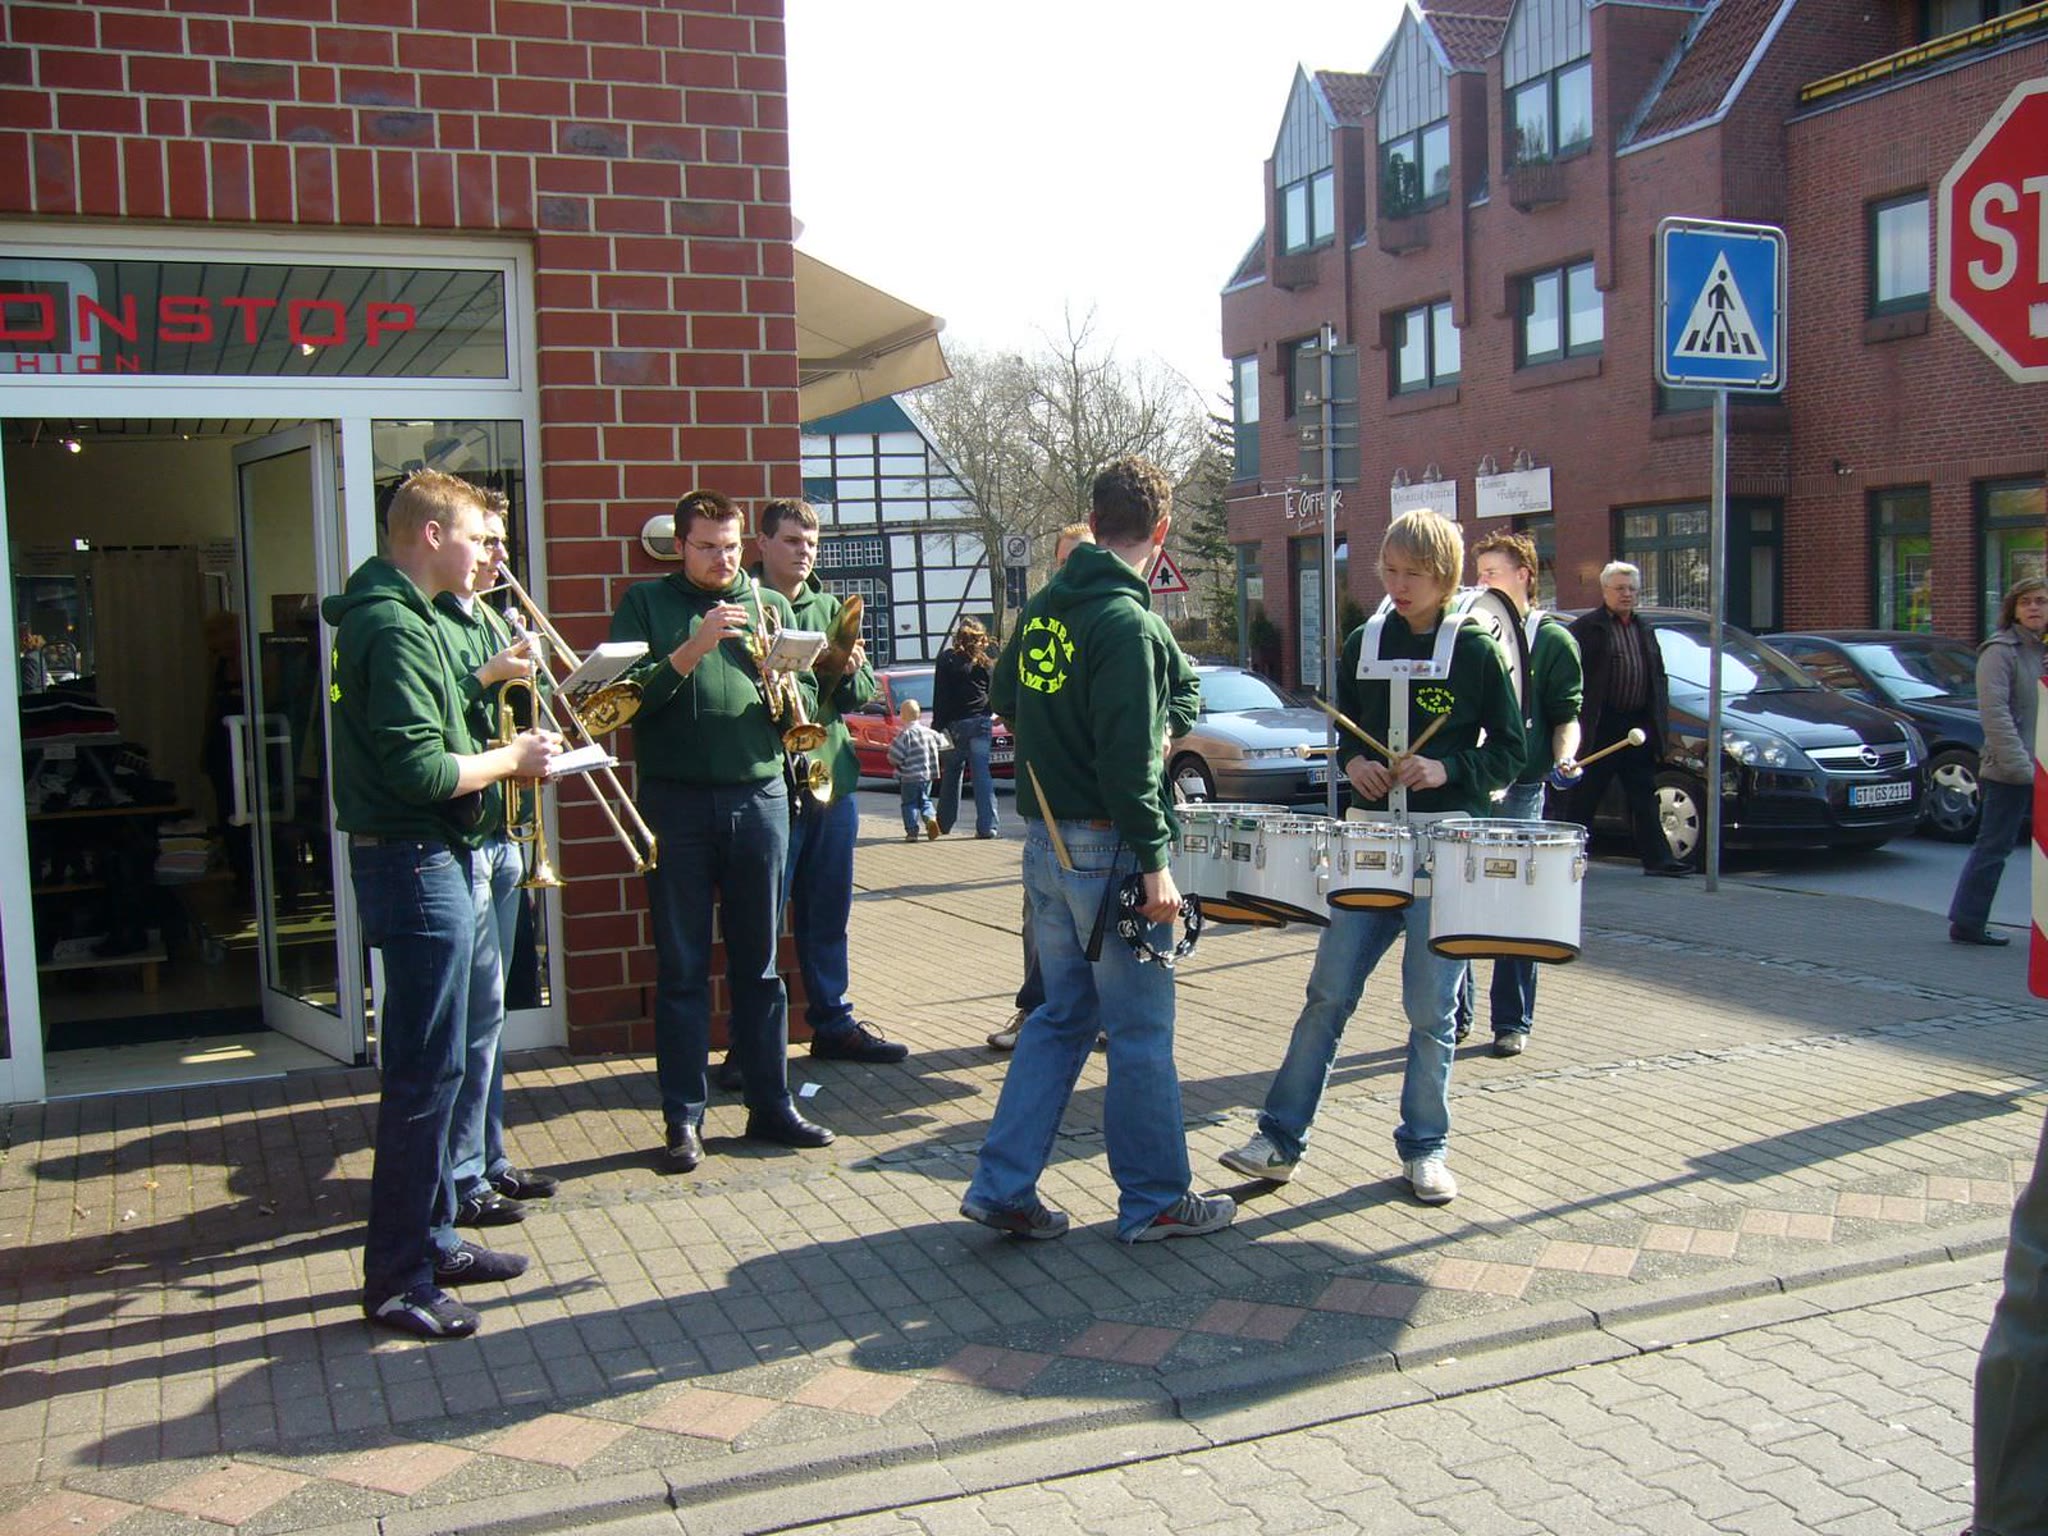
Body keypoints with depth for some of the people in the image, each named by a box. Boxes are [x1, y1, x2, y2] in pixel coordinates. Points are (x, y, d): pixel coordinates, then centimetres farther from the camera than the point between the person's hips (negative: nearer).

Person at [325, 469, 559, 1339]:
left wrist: (501, 756, 7)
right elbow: (422, 771, -25)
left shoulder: (394, 616, 15)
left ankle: (431, 1239, 28)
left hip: (427, 858, 11)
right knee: (426, 1071, -5)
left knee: (427, 1063, 17)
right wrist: (509, 758, -11)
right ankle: (397, 1279, 4)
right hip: (417, 864, -11)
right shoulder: (396, 628, -17)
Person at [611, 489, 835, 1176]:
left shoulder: (770, 604, 13)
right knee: (681, 969, 4)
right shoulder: (646, 603, 5)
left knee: (759, 964, 9)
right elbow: (628, 700, -8)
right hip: (675, 803, -2)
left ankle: (771, 1105, 18)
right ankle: (683, 1119, 11)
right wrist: (693, 647, -18)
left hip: (759, 797, 2)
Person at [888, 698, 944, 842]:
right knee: (925, 800, 18)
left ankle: (912, 830, -1)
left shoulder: (905, 734, -15)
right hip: (928, 774, 5)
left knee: (909, 803, 5)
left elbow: (895, 756, -18)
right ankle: (930, 817, -7)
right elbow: (941, 745, 15)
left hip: (909, 776, -5)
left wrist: (897, 763, 4)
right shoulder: (929, 732, 3)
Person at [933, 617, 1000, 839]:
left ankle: (944, 823, 21)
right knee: (982, 773, -2)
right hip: (981, 721, 1)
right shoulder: (984, 659, 5)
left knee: (952, 773, 12)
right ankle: (987, 826, -9)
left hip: (956, 723, -1)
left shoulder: (947, 659, -1)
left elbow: (941, 696, -3)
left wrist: (937, 726, -2)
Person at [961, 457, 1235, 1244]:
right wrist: (1154, 861, -19)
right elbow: (1128, 757, -22)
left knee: (1063, 1015, 17)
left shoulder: (1042, 606, 7)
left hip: (1046, 840, 8)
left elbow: (1006, 698, 21)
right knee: (1140, 1030, 4)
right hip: (1107, 848, -8)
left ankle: (1003, 1186, 16)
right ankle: (1154, 1200, 16)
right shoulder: (1126, 622, -17)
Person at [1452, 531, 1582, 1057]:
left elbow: (1566, 716, 1)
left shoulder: (1553, 640, 4)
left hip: (1517, 788, -4)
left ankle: (1513, 1023, 10)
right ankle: (1454, 1014, 13)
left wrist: (1564, 759, -17)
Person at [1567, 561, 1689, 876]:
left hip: (1639, 726, 6)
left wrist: (1661, 720, 9)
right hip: (1600, 726, -6)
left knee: (1645, 797, 6)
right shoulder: (1586, 627, -4)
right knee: (1585, 797, 3)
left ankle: (1657, 858, 8)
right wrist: (1579, 721, -16)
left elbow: (1660, 678, 19)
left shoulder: (1646, 629, 17)